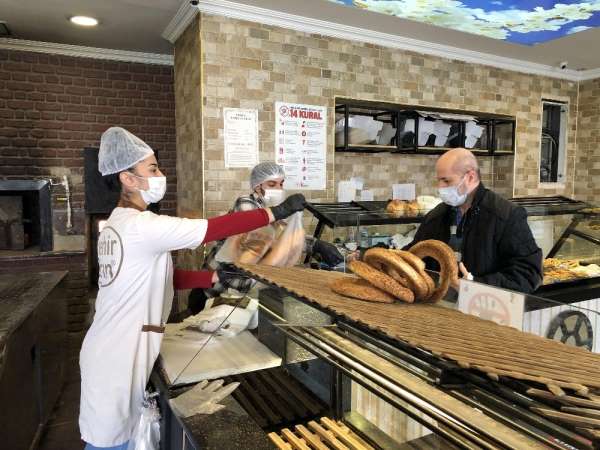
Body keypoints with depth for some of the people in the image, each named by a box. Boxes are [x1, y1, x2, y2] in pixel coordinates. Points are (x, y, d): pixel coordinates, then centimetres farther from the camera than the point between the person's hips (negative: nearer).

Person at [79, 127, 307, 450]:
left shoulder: (117, 224, 9)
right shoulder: (142, 226, -23)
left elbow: (159, 277, 11)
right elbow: (216, 228, -25)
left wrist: (215, 277, 5)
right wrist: (278, 211, -17)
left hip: (113, 352, 9)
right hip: (118, 359, -9)